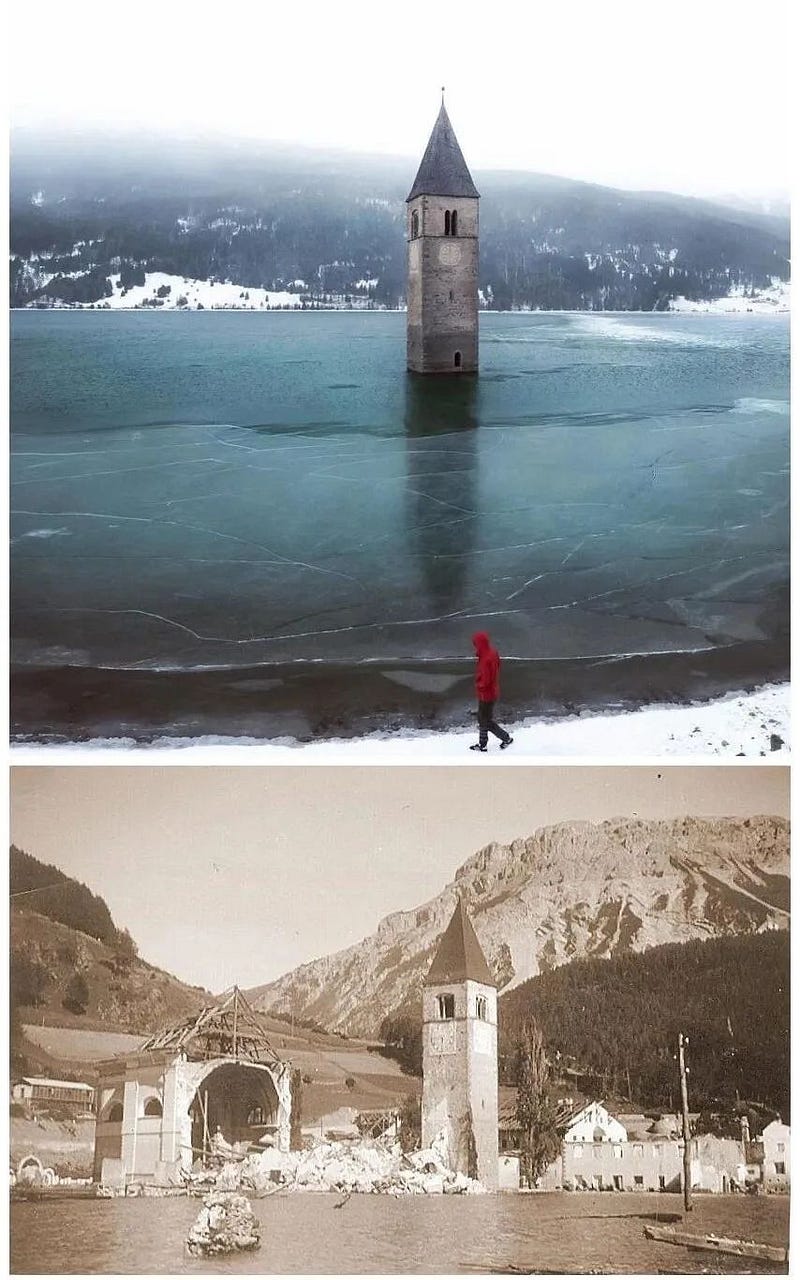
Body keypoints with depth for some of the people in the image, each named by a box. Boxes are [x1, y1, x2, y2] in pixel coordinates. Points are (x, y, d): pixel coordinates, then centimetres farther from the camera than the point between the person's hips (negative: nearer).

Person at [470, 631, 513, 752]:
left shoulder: (486, 660, -31)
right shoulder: (493, 653, -2)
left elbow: (485, 681, -30)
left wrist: (478, 684, -10)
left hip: (486, 695, -9)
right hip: (492, 691, 9)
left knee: (487, 721, 9)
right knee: (482, 719, 21)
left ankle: (506, 738, 22)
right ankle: (482, 744, 31)